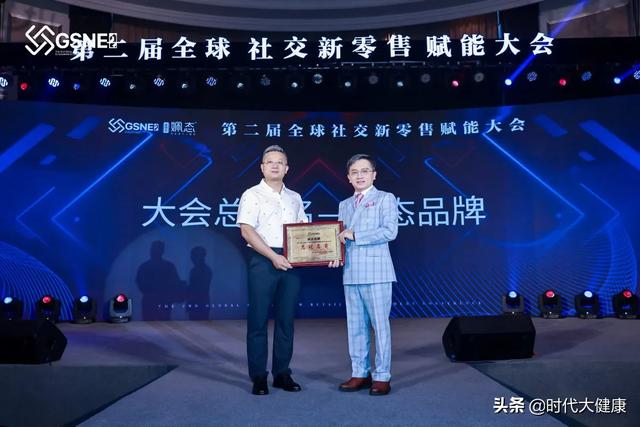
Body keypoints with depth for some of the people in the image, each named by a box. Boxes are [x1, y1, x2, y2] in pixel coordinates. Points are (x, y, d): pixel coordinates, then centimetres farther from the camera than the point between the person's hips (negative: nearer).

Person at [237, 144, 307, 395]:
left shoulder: (295, 198, 16)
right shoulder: (252, 195, 0)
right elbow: (247, 231, -10)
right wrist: (273, 257, -17)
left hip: (291, 262, 5)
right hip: (263, 261, -4)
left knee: (286, 319, 8)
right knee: (259, 319, 0)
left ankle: (282, 373, 19)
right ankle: (258, 377, 10)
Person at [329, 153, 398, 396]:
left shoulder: (385, 199, 1)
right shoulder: (344, 205, 18)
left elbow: (390, 231, -12)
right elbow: (342, 236, 18)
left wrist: (354, 235, -13)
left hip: (376, 272, -5)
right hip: (350, 273, 6)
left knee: (380, 324, 0)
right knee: (355, 326, 10)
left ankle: (382, 376, 10)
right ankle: (360, 373, 20)